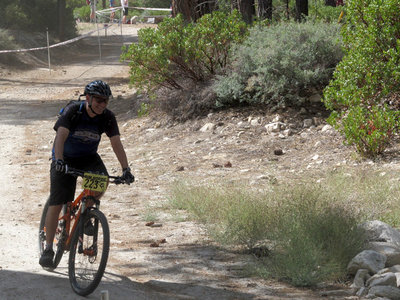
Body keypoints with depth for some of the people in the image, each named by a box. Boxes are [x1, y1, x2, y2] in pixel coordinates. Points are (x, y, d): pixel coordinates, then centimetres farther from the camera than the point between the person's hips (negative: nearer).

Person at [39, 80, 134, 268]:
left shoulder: (107, 117, -13)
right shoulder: (72, 111, -23)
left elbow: (116, 143, -18)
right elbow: (61, 136, -34)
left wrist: (125, 169, -29)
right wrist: (59, 160, -50)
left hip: (88, 158, 3)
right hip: (66, 159, -3)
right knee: (56, 204, -10)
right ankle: (48, 248, 2)